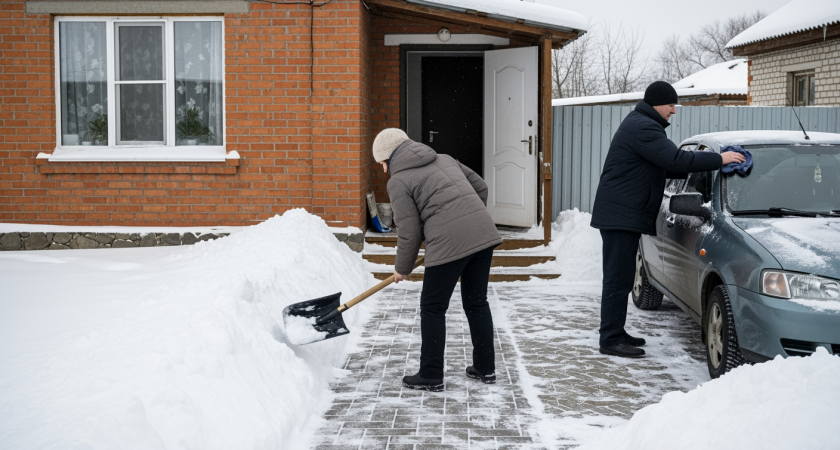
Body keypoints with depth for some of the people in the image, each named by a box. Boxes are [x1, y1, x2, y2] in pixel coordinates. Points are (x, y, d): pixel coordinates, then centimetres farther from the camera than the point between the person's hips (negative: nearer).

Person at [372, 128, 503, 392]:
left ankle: (431, 377, 14)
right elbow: (480, 187, 21)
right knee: (476, 302, 19)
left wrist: (402, 268, 12)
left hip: (449, 244, -7)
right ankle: (485, 368, 26)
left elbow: (409, 231, -2)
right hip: (483, 234, 7)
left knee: (433, 308, 8)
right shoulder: (444, 160, 21)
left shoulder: (398, 182, 1)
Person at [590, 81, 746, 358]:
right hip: (620, 214, -11)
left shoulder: (641, 125, 21)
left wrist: (699, 167, 11)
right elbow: (675, 159, -23)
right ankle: (611, 339, -5)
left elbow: (662, 167, 23)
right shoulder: (642, 127, -15)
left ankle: (616, 333, 22)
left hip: (626, 215, 11)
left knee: (620, 278, 15)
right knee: (618, 278, -9)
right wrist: (719, 159, -17)